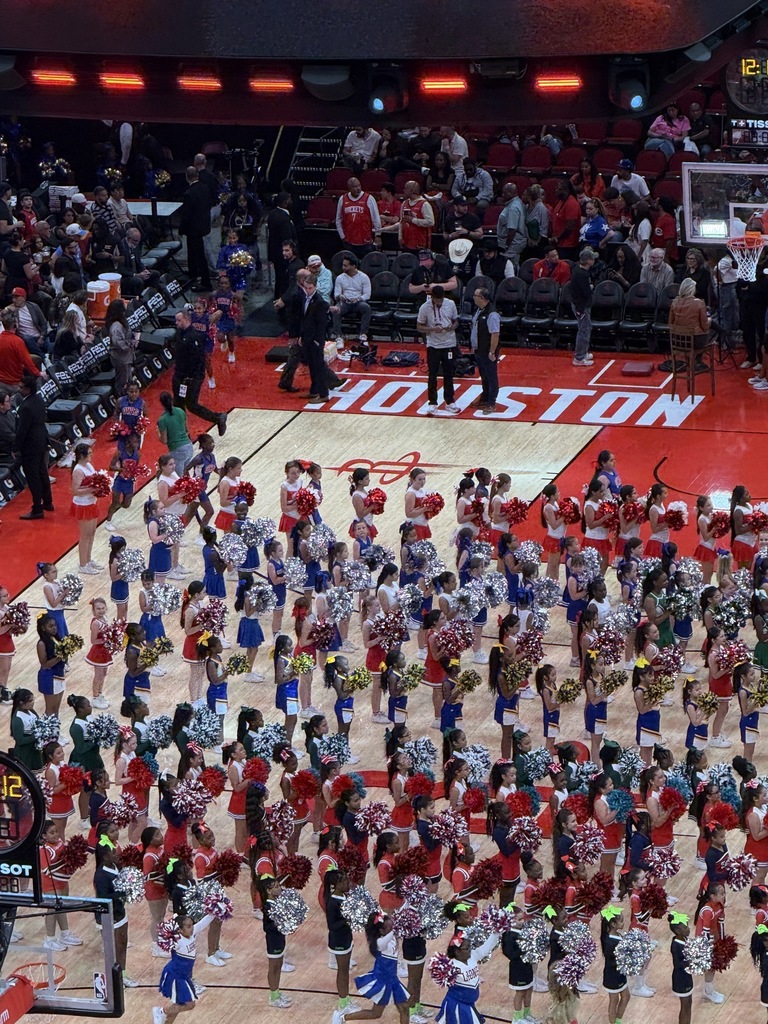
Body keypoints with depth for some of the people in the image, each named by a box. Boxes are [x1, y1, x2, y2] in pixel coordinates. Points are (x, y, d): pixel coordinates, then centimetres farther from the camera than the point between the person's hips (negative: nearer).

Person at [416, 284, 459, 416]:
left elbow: (456, 321, 8)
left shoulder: (451, 304, -4)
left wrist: (452, 327, -15)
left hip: (449, 344, 2)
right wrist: (433, 329, -21)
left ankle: (449, 402, 19)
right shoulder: (425, 308, -11)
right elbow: (420, 327, -4)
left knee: (448, 375, 10)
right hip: (433, 345, -2)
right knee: (432, 375, 0)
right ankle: (432, 403, 8)